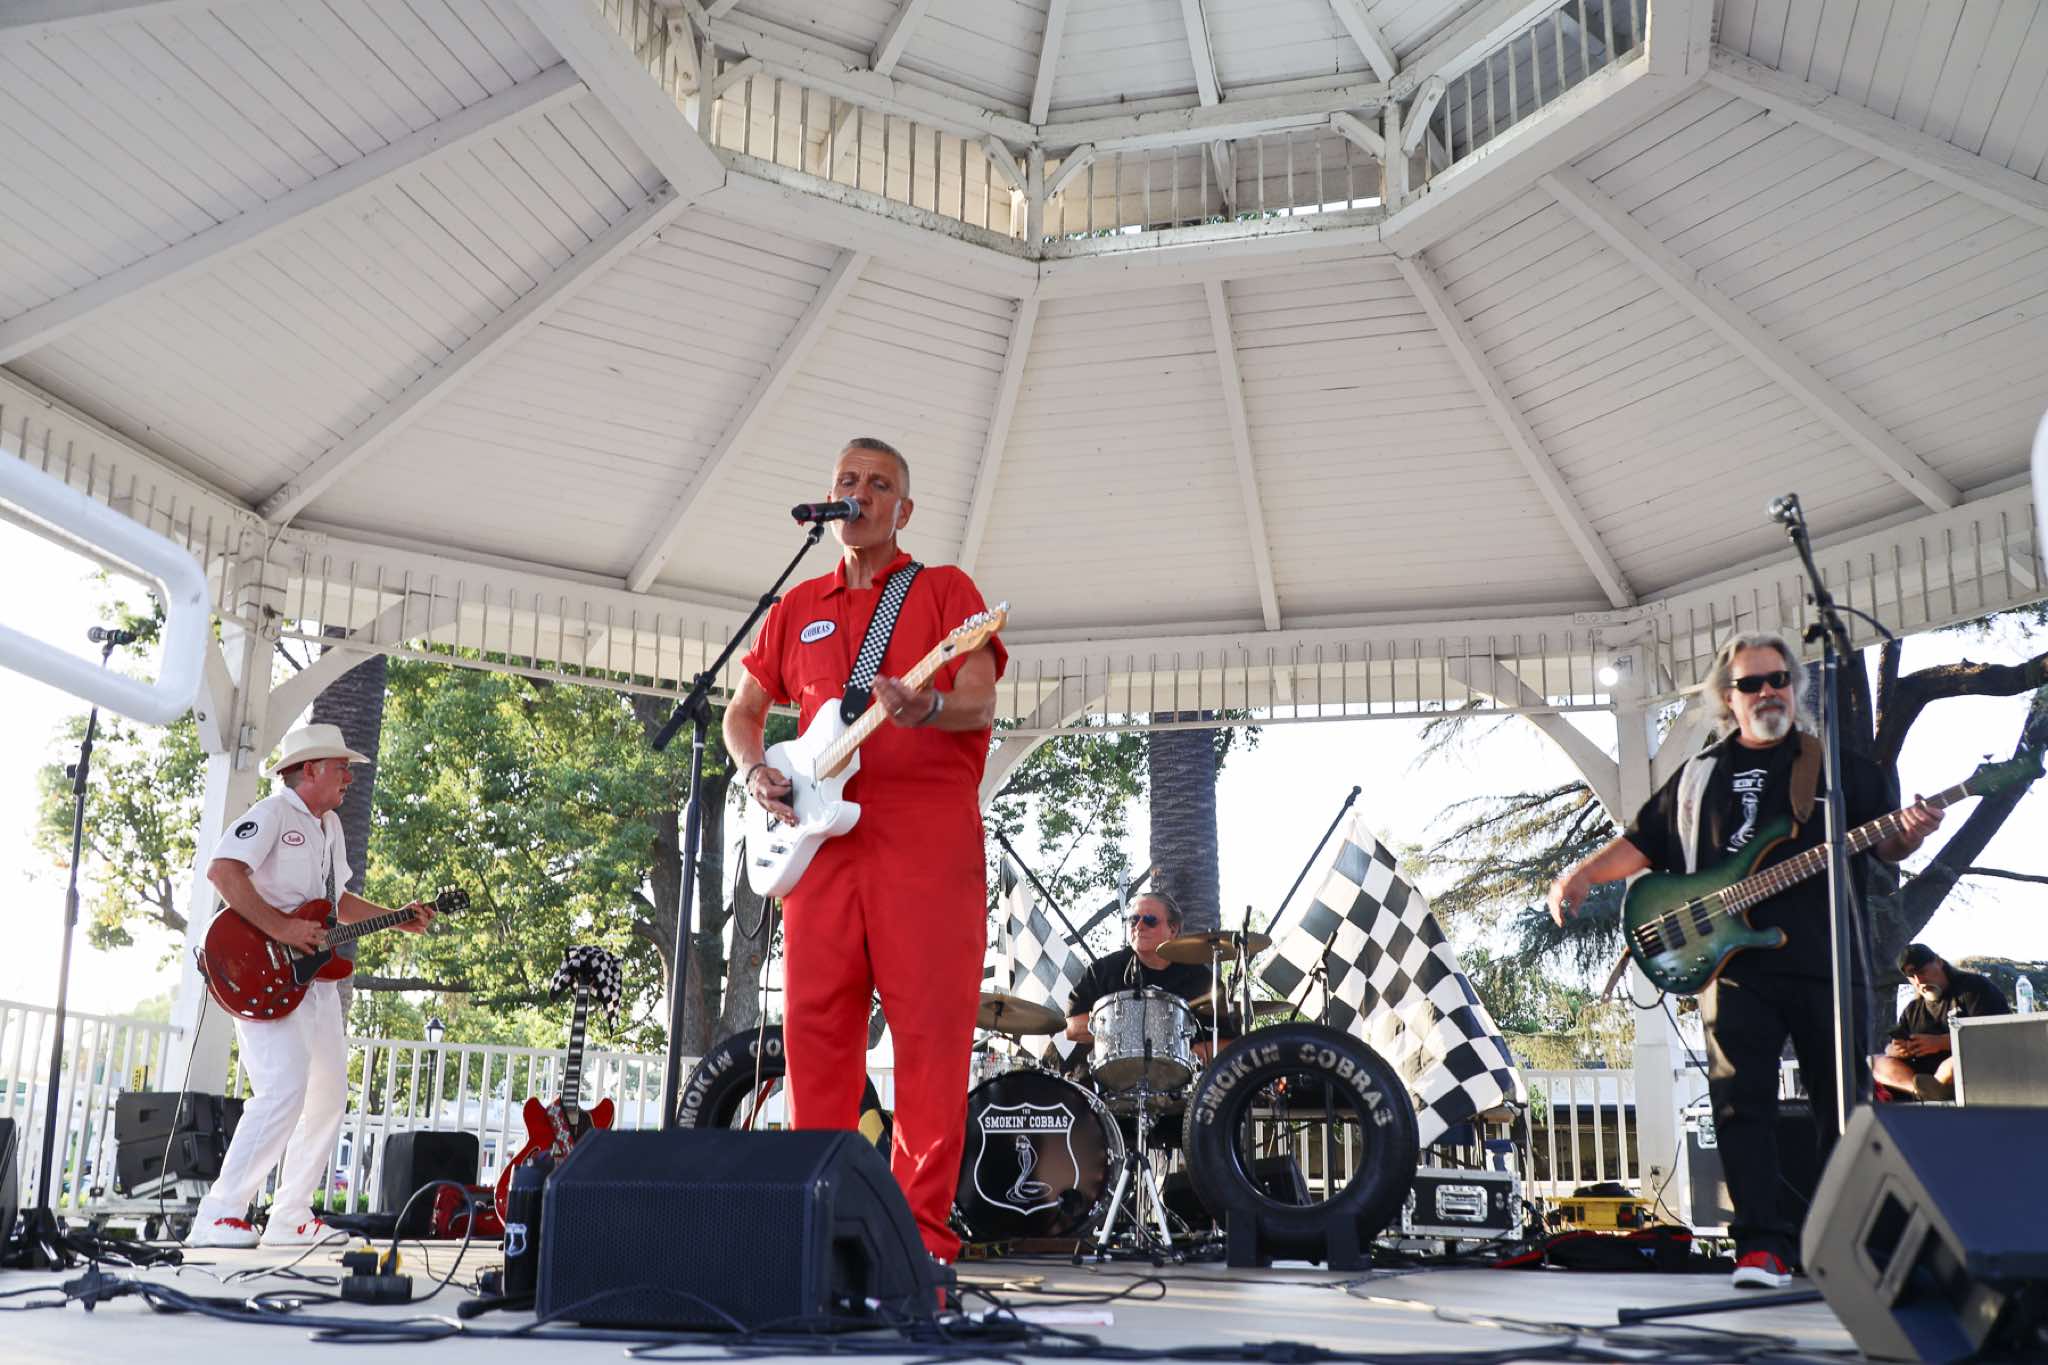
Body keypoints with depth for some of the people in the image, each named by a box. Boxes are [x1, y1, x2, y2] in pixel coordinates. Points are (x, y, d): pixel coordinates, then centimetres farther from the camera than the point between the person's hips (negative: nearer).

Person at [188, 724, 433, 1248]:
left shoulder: (330, 825, 20)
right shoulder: (272, 814, -9)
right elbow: (222, 871, -24)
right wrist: (280, 929, -27)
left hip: (314, 975, 10)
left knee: (329, 1095, 12)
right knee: (285, 1090, -22)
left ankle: (289, 1218, 21)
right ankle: (218, 1218, -17)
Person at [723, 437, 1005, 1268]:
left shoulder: (945, 590, 9)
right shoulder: (797, 608, 21)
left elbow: (981, 706, -3)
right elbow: (743, 710, 26)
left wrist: (927, 708, -25)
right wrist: (755, 771, 5)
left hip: (929, 839, -4)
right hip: (826, 837, 4)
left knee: (931, 1030, -6)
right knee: (815, 1028, 2)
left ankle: (922, 1231, -1)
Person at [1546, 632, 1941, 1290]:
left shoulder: (1841, 766, 13)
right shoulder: (1699, 774, 15)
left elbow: (1883, 844, 9)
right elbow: (1643, 841, 16)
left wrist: (1908, 835, -15)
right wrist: (1581, 876, 1)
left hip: (1828, 964, 0)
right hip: (1735, 968, 0)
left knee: (1842, 1103, 4)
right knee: (1742, 1101, -7)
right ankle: (1762, 1246, -5)